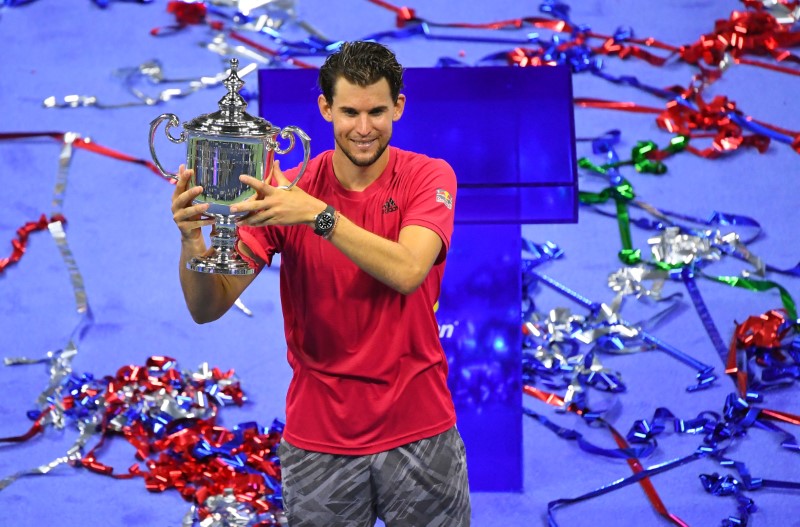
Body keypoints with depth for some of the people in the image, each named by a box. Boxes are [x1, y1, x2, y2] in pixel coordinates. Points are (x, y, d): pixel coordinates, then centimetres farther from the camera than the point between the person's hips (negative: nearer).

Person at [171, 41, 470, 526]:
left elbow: (407, 271, -27)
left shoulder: (428, 177, -8)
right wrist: (192, 241, -30)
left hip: (417, 429, -1)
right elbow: (208, 308, -10)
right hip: (319, 436, 1)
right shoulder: (282, 193, -5)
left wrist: (316, 213, -36)